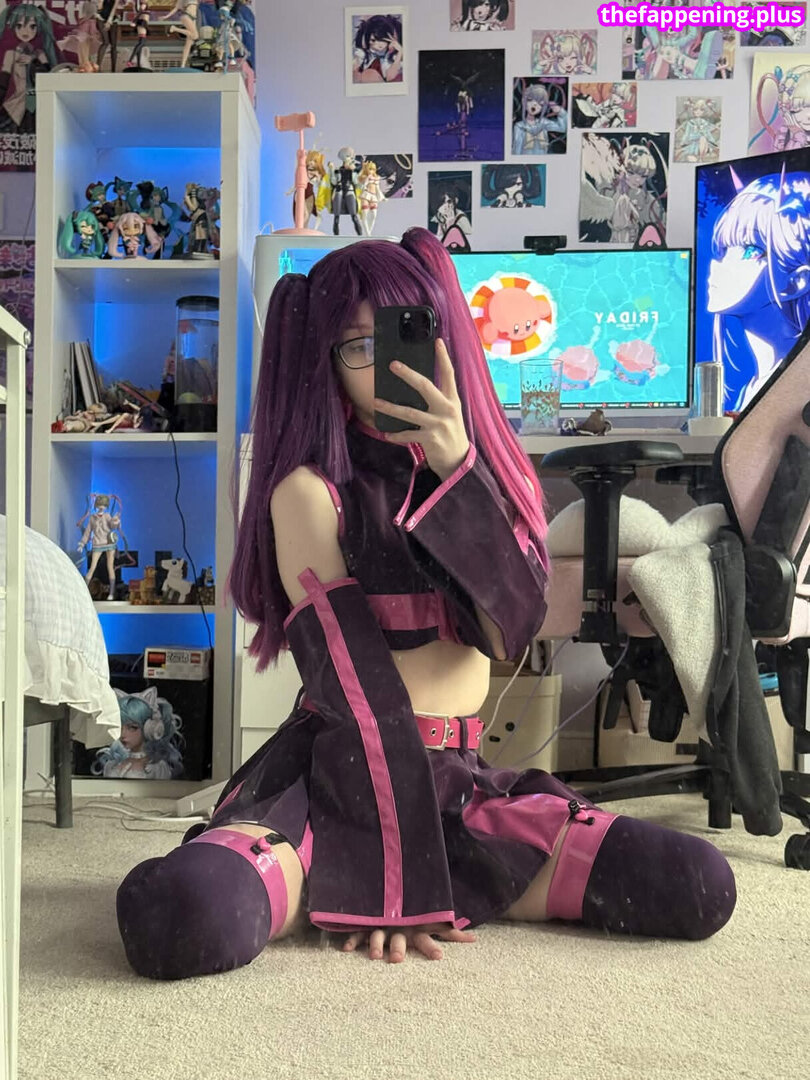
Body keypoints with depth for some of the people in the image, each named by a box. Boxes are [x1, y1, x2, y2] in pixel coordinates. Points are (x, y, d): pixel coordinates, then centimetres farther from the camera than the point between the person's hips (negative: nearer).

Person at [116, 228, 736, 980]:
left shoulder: (487, 469, 9)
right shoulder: (310, 489, -7)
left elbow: (509, 631, -8)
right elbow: (355, 690, -15)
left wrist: (459, 468, -18)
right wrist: (401, 883, -18)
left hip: (460, 781, 5)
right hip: (338, 778, -5)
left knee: (700, 888, -11)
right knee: (181, 914, -35)